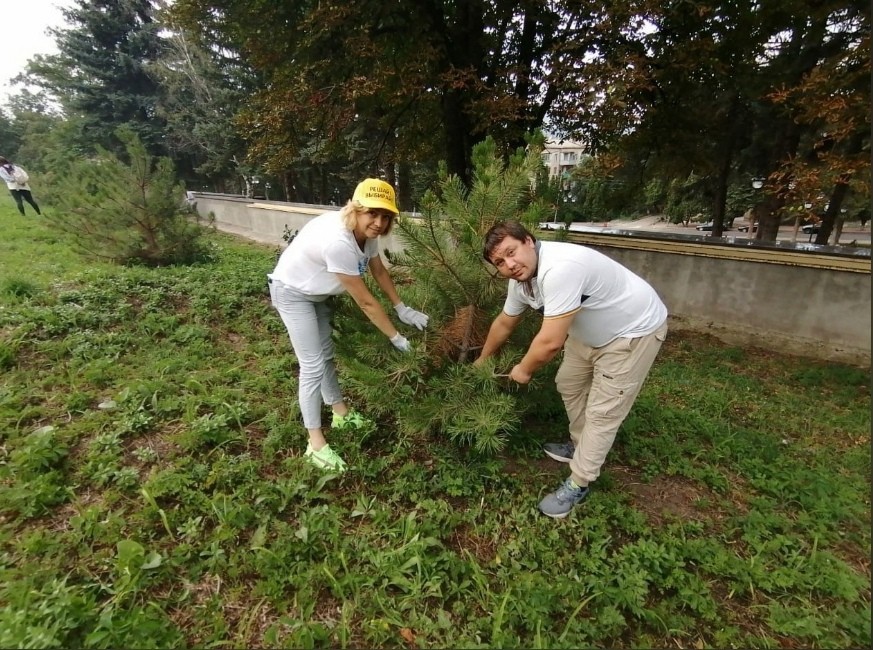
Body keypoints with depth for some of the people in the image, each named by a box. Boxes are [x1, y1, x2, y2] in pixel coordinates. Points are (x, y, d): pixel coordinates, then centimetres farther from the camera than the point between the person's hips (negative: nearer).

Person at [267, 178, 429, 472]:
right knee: (313, 364, -10)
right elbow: (365, 302, -33)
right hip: (292, 292, -8)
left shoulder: (367, 232, -13)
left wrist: (402, 309, 2)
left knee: (325, 354, 19)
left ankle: (341, 414, 36)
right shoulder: (338, 241, -39)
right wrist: (396, 338, -24)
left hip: (317, 292, 9)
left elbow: (379, 271, 4)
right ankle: (315, 443, 2)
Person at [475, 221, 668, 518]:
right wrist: (482, 361, 22)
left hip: (635, 330, -9)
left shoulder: (559, 269, -37)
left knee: (602, 411, -4)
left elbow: (550, 342, -36)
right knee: (568, 383, 17)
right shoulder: (520, 279, -7)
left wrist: (524, 370, -16)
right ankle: (581, 446, 38)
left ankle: (578, 484, 12)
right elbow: (504, 323, 10)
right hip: (592, 332, 9)